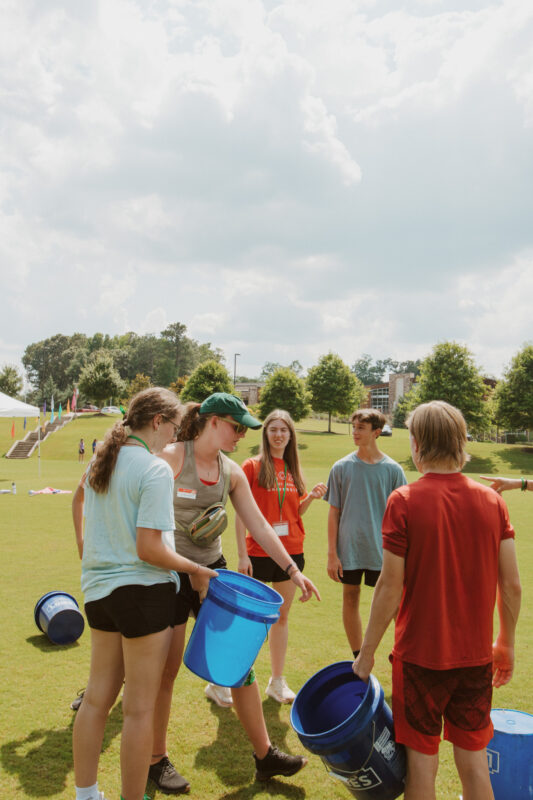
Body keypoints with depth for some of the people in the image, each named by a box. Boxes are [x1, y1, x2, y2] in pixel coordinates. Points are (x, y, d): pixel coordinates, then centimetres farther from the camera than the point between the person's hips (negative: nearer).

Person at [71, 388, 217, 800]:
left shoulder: (101, 459, 7)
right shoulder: (156, 469, -18)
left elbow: (78, 497, 25)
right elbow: (149, 549, -22)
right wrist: (196, 570, -9)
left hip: (99, 588, 8)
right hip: (143, 590, -8)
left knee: (97, 697, 19)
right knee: (140, 708, 5)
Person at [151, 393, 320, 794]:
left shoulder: (232, 472, 4)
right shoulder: (172, 458, -13)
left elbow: (258, 524, 5)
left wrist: (292, 569, 1)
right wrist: (191, 572, -17)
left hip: (213, 570, 6)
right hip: (171, 575, -5)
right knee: (165, 671, 7)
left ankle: (265, 755, 21)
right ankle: (158, 759, 28)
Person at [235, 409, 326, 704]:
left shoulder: (292, 469, 9)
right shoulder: (252, 466, -6)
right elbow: (241, 513, -8)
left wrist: (311, 497, -4)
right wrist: (242, 554, -13)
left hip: (291, 551, 5)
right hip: (259, 552, -5)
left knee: (282, 616, 12)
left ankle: (277, 681, 26)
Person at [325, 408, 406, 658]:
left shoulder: (392, 470, -1)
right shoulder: (342, 467, 0)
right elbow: (334, 512, 3)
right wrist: (332, 553, -1)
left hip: (382, 551, -1)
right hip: (348, 548, 1)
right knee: (350, 598, 10)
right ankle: (358, 658, 27)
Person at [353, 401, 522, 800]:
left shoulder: (405, 501, -15)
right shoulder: (492, 501, -3)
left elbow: (390, 587, -14)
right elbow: (512, 585, 0)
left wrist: (367, 652, -3)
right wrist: (506, 644, 15)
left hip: (421, 652, -4)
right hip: (476, 655, 4)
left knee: (422, 757, 12)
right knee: (474, 760, 16)